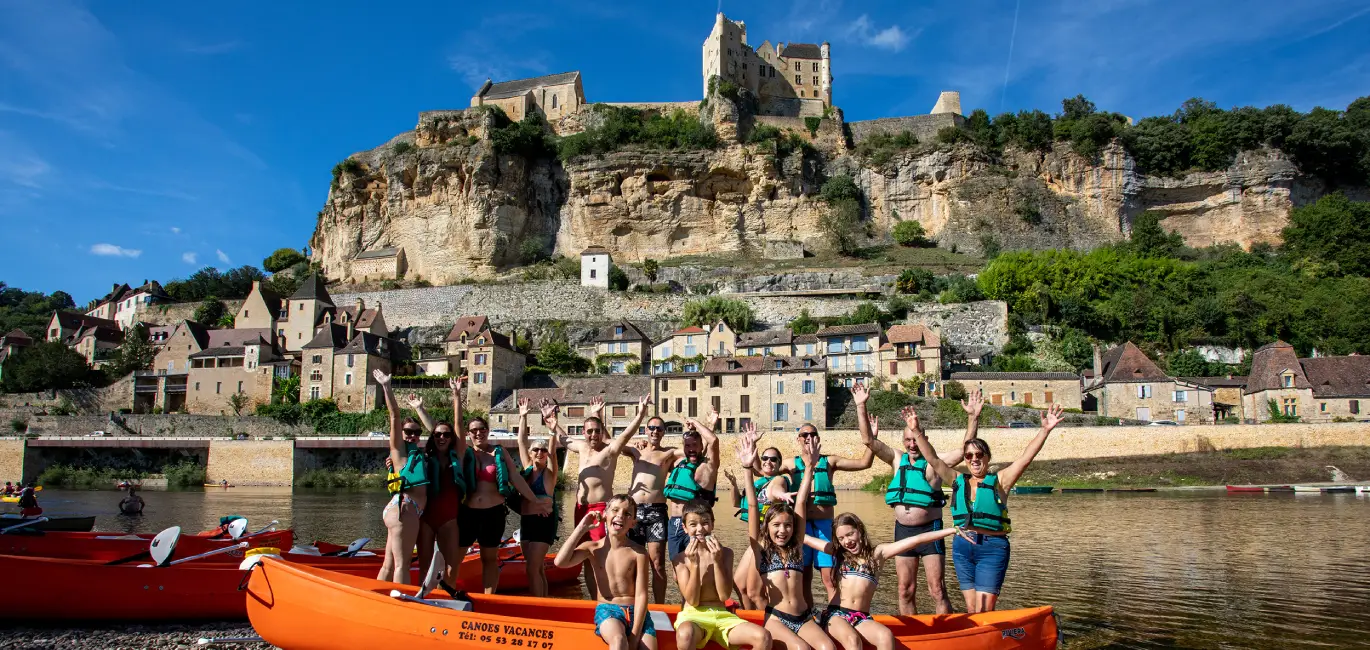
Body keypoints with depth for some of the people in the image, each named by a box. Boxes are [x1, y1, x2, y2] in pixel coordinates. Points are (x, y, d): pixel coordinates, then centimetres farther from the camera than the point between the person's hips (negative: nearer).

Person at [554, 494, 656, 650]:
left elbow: (641, 595, -6)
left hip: (635, 611, 1)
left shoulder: (638, 553, -2)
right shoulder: (592, 548, 1)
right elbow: (561, 562, -15)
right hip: (607, 609, -1)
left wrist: (635, 635, -15)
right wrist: (581, 528, -10)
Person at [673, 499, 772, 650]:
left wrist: (716, 561, -14)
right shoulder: (681, 559, -1)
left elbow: (724, 596, -4)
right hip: (693, 616, -3)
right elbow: (692, 601, -9)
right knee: (685, 635, -41)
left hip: (722, 616, 3)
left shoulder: (725, 553, 5)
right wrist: (694, 564, -17)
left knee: (763, 637, -24)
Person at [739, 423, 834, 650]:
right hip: (775, 617, -3)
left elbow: (801, 502, 7)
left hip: (804, 617, 3)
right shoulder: (761, 548, 4)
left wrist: (809, 465, 7)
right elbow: (752, 507, -5)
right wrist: (747, 468, -12)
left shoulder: (796, 547, 11)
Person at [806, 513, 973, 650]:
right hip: (835, 614, -1)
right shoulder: (838, 552, 13)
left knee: (886, 636, -32)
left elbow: (916, 539, 3)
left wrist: (952, 530, 2)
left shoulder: (877, 553, 9)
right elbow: (805, 538, 16)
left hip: (862, 618, 1)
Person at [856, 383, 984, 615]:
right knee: (905, 591, 10)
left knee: (937, 591, -4)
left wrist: (973, 417, -25)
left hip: (929, 530, -4)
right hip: (903, 531, 4)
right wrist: (861, 406, -6)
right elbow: (869, 440, 2)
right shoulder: (897, 460, 7)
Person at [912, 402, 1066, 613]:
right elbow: (933, 459, 7)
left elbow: (1025, 458, -7)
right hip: (962, 548, 4)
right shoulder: (958, 481, 12)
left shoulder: (999, 480, 3)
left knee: (983, 610, -8)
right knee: (971, 608, 10)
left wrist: (1044, 431, -17)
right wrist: (917, 432, -1)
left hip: (992, 548, -4)